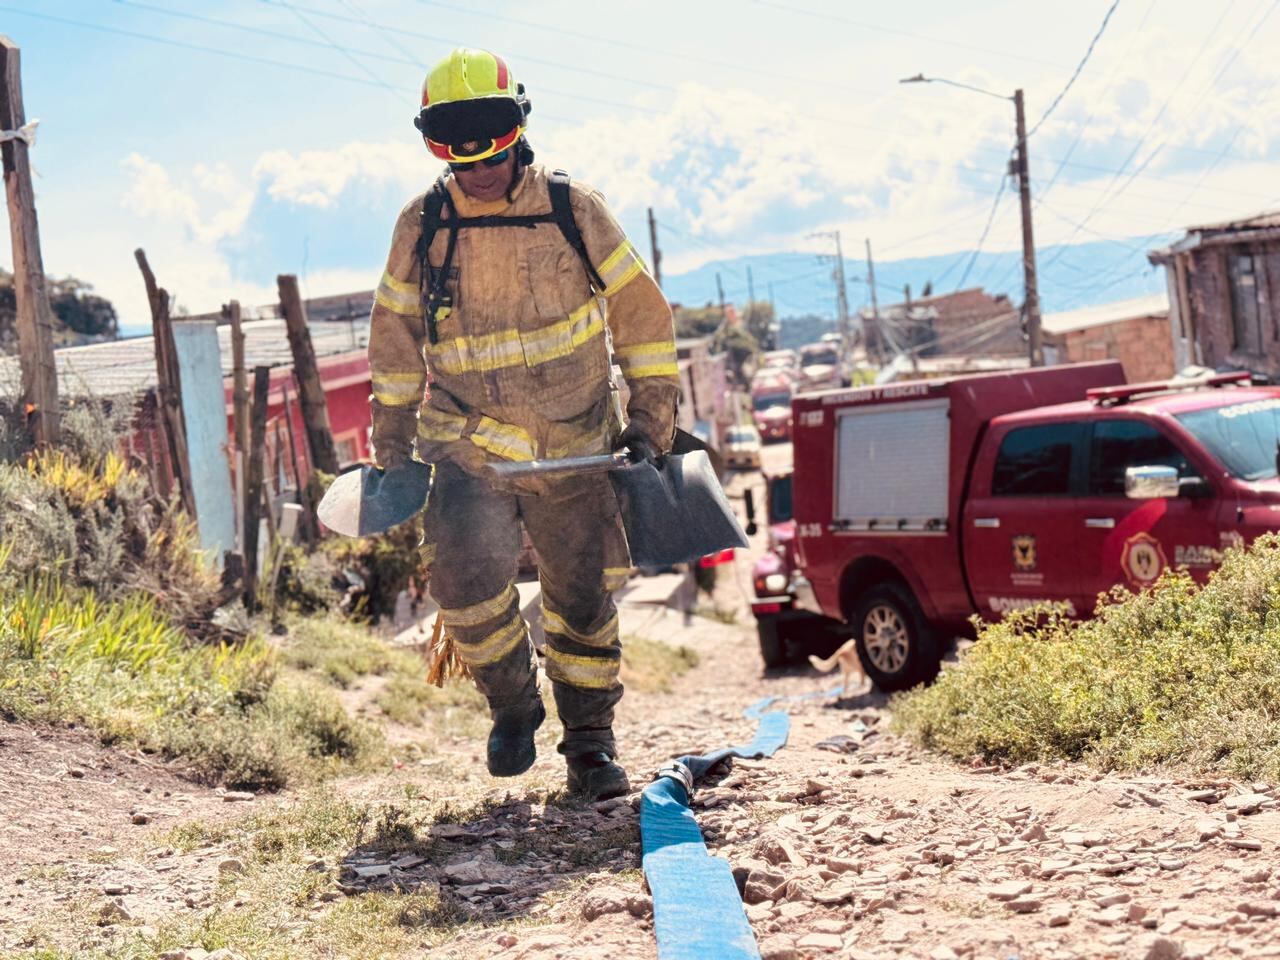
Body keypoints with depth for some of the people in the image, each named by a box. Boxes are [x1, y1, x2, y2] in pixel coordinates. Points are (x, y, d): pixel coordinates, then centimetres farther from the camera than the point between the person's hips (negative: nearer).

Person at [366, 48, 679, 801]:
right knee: (467, 583, -19)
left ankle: (591, 741, 24)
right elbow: (395, 338, 9)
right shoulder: (421, 227, -2)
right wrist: (391, 448, 10)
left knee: (585, 598, 5)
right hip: (468, 449, 0)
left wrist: (651, 420, 0)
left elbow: (641, 314, 2)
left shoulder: (575, 211, -5)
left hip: (576, 452, 0)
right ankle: (513, 704, 8)